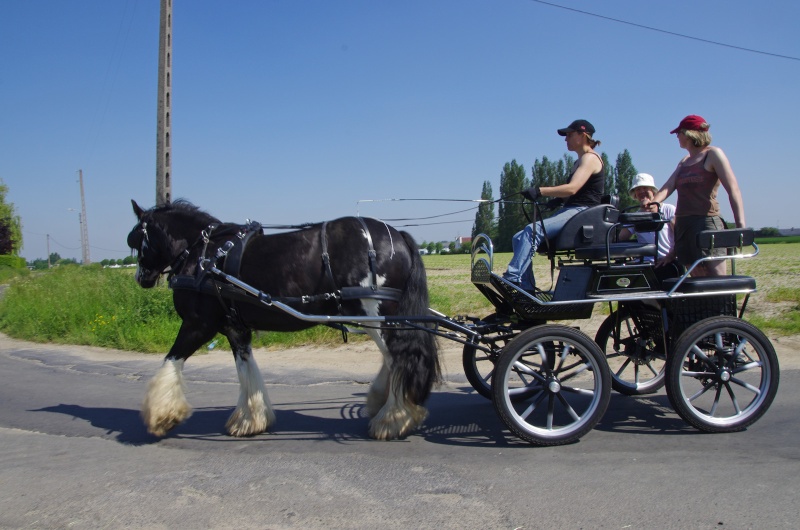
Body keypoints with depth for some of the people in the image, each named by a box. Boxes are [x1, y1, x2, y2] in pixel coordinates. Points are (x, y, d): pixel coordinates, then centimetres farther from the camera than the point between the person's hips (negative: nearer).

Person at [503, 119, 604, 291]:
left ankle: (512, 277, -37)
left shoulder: (590, 158, -5)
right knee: (519, 238, -5)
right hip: (570, 210, 9)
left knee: (533, 230, -30)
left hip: (583, 212, -9)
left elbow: (572, 188, -20)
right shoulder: (580, 161, 25)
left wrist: (540, 191, -26)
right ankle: (526, 288, -10)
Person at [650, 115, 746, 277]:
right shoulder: (684, 162, 21)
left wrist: (740, 226, -22)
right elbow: (668, 187, 7)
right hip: (683, 224, 7)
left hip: (706, 222, -7)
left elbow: (733, 189, -10)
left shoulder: (713, 154, 0)